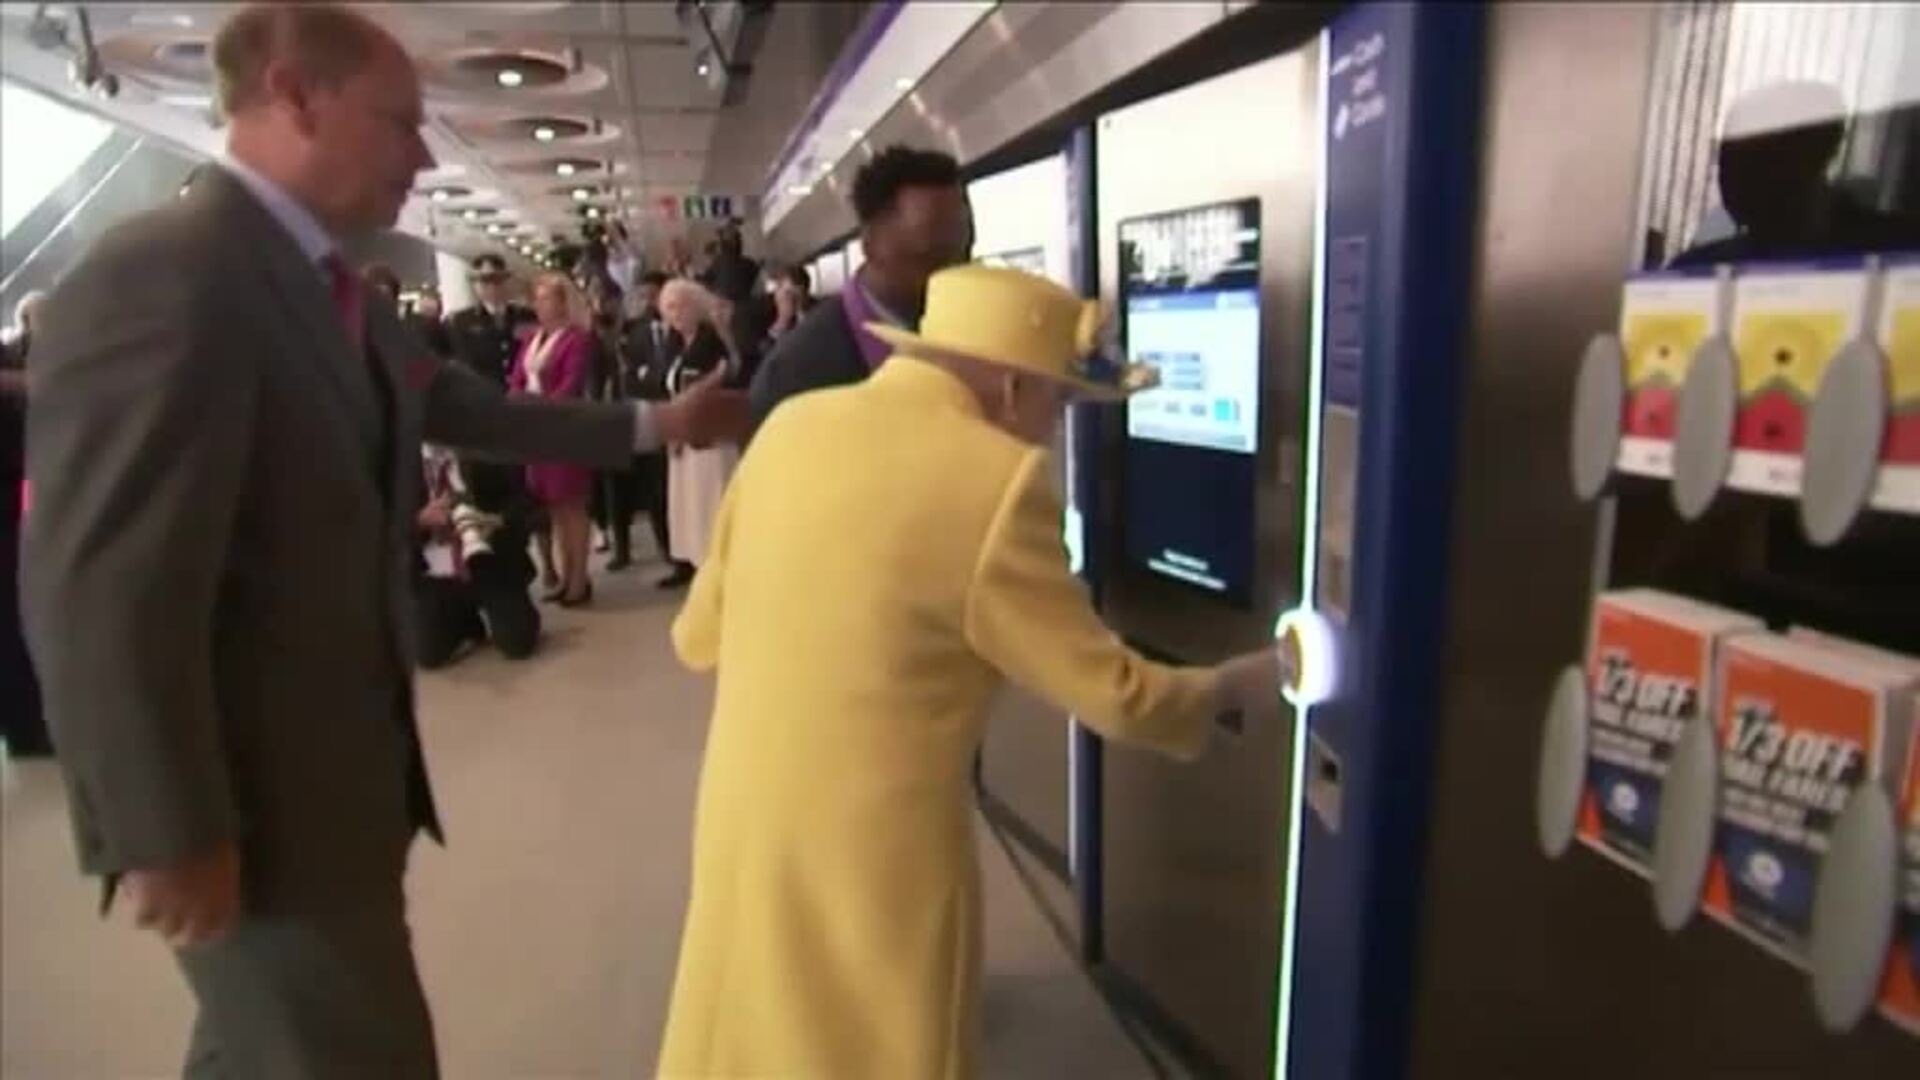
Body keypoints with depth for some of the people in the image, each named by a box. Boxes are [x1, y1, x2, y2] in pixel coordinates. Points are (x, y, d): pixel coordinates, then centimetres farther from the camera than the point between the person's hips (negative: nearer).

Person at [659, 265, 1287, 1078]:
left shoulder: (790, 427, 1)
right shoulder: (998, 478, -17)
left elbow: (699, 636, 8)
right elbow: (1107, 692, -10)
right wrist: (1230, 689, 8)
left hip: (742, 814, 6)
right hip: (875, 847, -6)